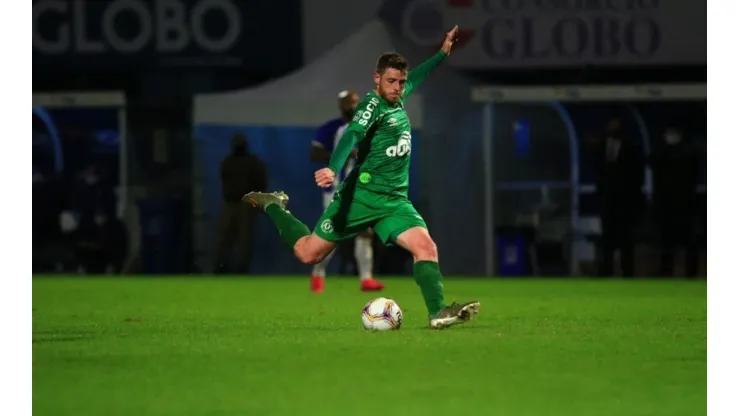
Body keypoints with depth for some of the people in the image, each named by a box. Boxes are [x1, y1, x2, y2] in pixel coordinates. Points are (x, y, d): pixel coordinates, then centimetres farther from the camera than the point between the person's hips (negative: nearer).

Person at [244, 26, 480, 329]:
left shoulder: (397, 101, 13)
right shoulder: (373, 104, -11)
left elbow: (415, 77, 37)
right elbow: (352, 135, -29)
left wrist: (443, 53, 44)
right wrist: (333, 169, -45)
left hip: (395, 200, 7)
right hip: (363, 195, -7)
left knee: (426, 246, -17)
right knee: (309, 253, 1)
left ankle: (438, 313, -24)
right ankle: (272, 206, 26)